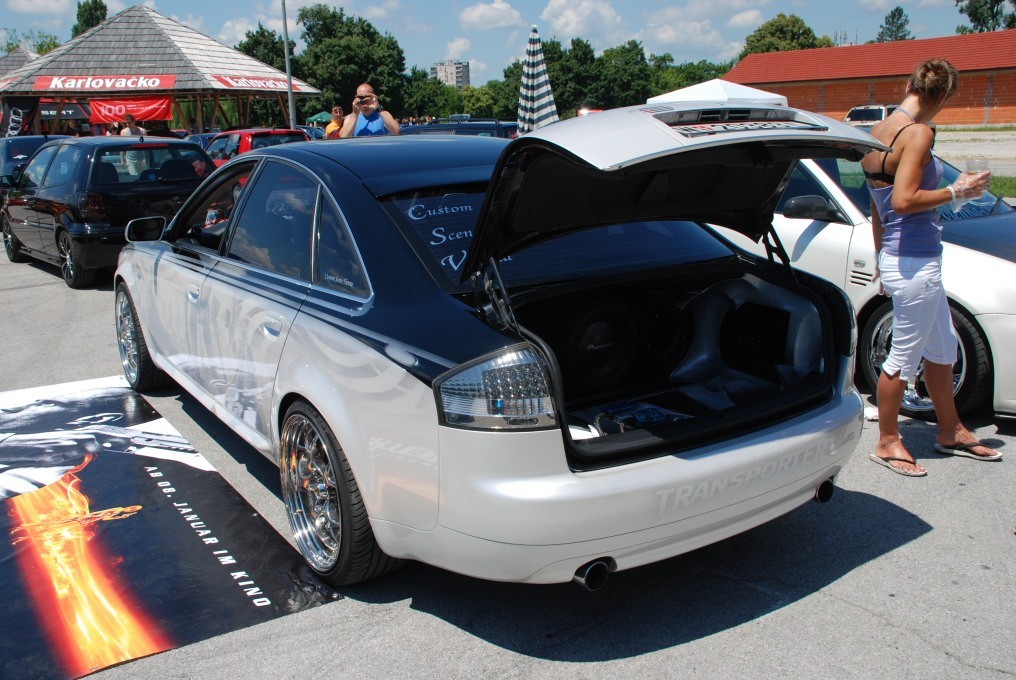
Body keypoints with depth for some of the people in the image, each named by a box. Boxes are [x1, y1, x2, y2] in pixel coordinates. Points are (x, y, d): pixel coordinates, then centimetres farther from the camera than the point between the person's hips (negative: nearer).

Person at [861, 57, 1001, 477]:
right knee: (905, 355, 4)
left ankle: (951, 432, 35)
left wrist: (882, 258, 22)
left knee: (942, 347, 21)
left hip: (896, 257, 10)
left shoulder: (879, 132, 10)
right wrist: (956, 192, -12)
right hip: (914, 263, -10)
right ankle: (887, 442, 18)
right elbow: (904, 201, -26)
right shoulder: (917, 133, -16)